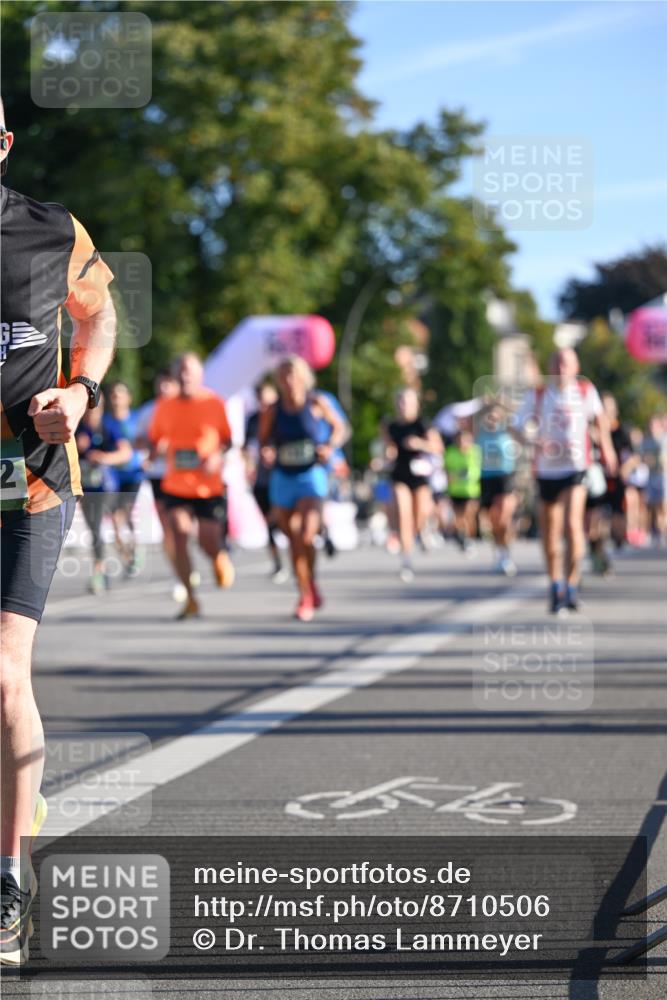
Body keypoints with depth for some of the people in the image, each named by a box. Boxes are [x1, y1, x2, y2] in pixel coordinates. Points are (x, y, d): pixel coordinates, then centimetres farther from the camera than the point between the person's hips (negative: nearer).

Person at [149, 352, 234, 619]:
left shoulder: (214, 403, -2)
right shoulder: (165, 407, 4)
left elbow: (227, 439, 4)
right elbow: (155, 439, 13)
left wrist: (217, 455, -15)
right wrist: (158, 448, -9)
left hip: (209, 485, -1)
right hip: (176, 484, 1)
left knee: (208, 542, -2)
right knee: (179, 535, -14)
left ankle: (221, 557, 38)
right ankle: (190, 600, -6)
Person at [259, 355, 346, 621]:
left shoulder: (316, 404, -4)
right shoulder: (272, 412, -2)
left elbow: (339, 427, 10)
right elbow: (264, 440, 9)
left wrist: (330, 446, -8)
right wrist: (266, 453, -12)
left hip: (311, 475, -2)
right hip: (283, 478, 2)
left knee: (306, 537, -17)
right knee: (293, 540, 8)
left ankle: (307, 596, 1)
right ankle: (308, 592, 26)